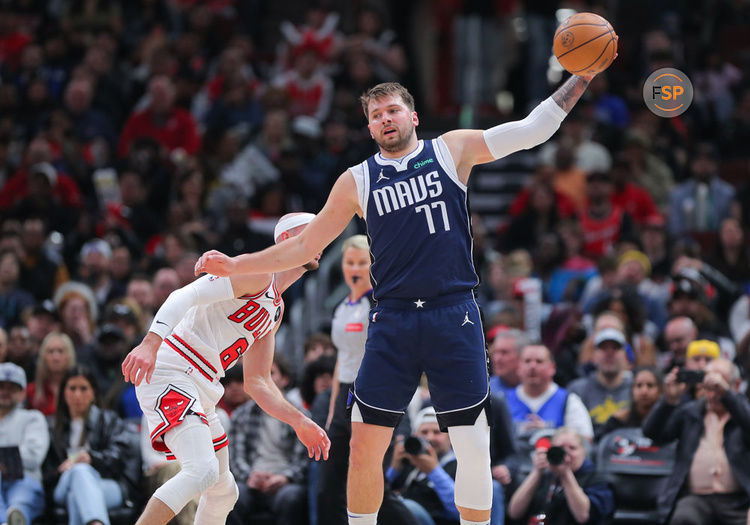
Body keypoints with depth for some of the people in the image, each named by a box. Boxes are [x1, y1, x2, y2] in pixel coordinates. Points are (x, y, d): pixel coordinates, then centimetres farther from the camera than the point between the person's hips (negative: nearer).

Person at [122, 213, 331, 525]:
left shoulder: (275, 311, 22)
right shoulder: (257, 273, -8)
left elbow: (257, 382, 27)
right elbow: (185, 297, -21)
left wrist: (299, 422, 17)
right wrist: (150, 344, -35)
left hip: (200, 392, 10)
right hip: (168, 377, -10)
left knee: (223, 491, 17)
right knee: (203, 470, -27)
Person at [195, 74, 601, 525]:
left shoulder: (452, 150, 7)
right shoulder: (357, 181, 11)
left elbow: (533, 129, 5)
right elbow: (305, 246, 15)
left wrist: (582, 77, -3)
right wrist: (235, 266, 9)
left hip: (454, 317, -1)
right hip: (393, 321, 1)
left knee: (474, 447, -4)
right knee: (365, 443, -2)